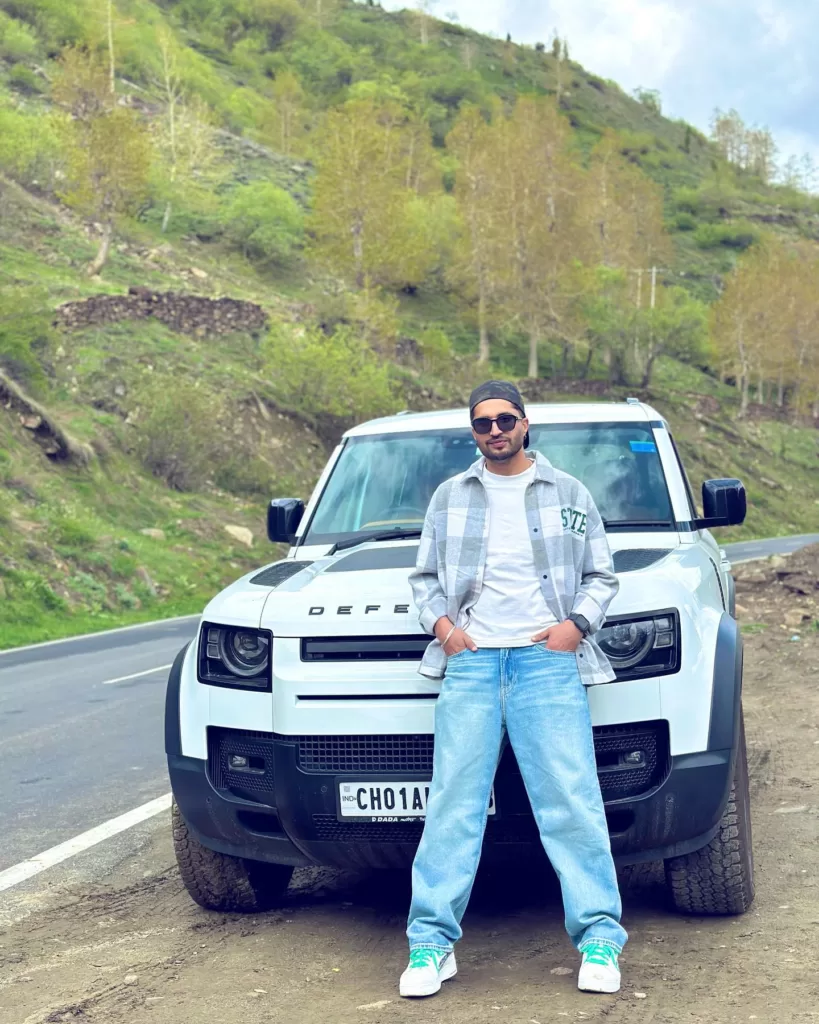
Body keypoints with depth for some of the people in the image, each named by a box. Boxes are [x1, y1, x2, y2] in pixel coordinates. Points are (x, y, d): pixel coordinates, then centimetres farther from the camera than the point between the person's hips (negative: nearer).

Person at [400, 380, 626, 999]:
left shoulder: (569, 494, 13)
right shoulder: (451, 496, 17)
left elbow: (602, 576, 14)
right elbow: (425, 575, 19)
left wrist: (577, 624, -4)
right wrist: (442, 624, 1)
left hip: (547, 659, -1)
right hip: (471, 659, 1)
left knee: (572, 800, -7)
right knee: (454, 804, -4)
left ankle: (600, 939, -3)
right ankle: (433, 943, -2)